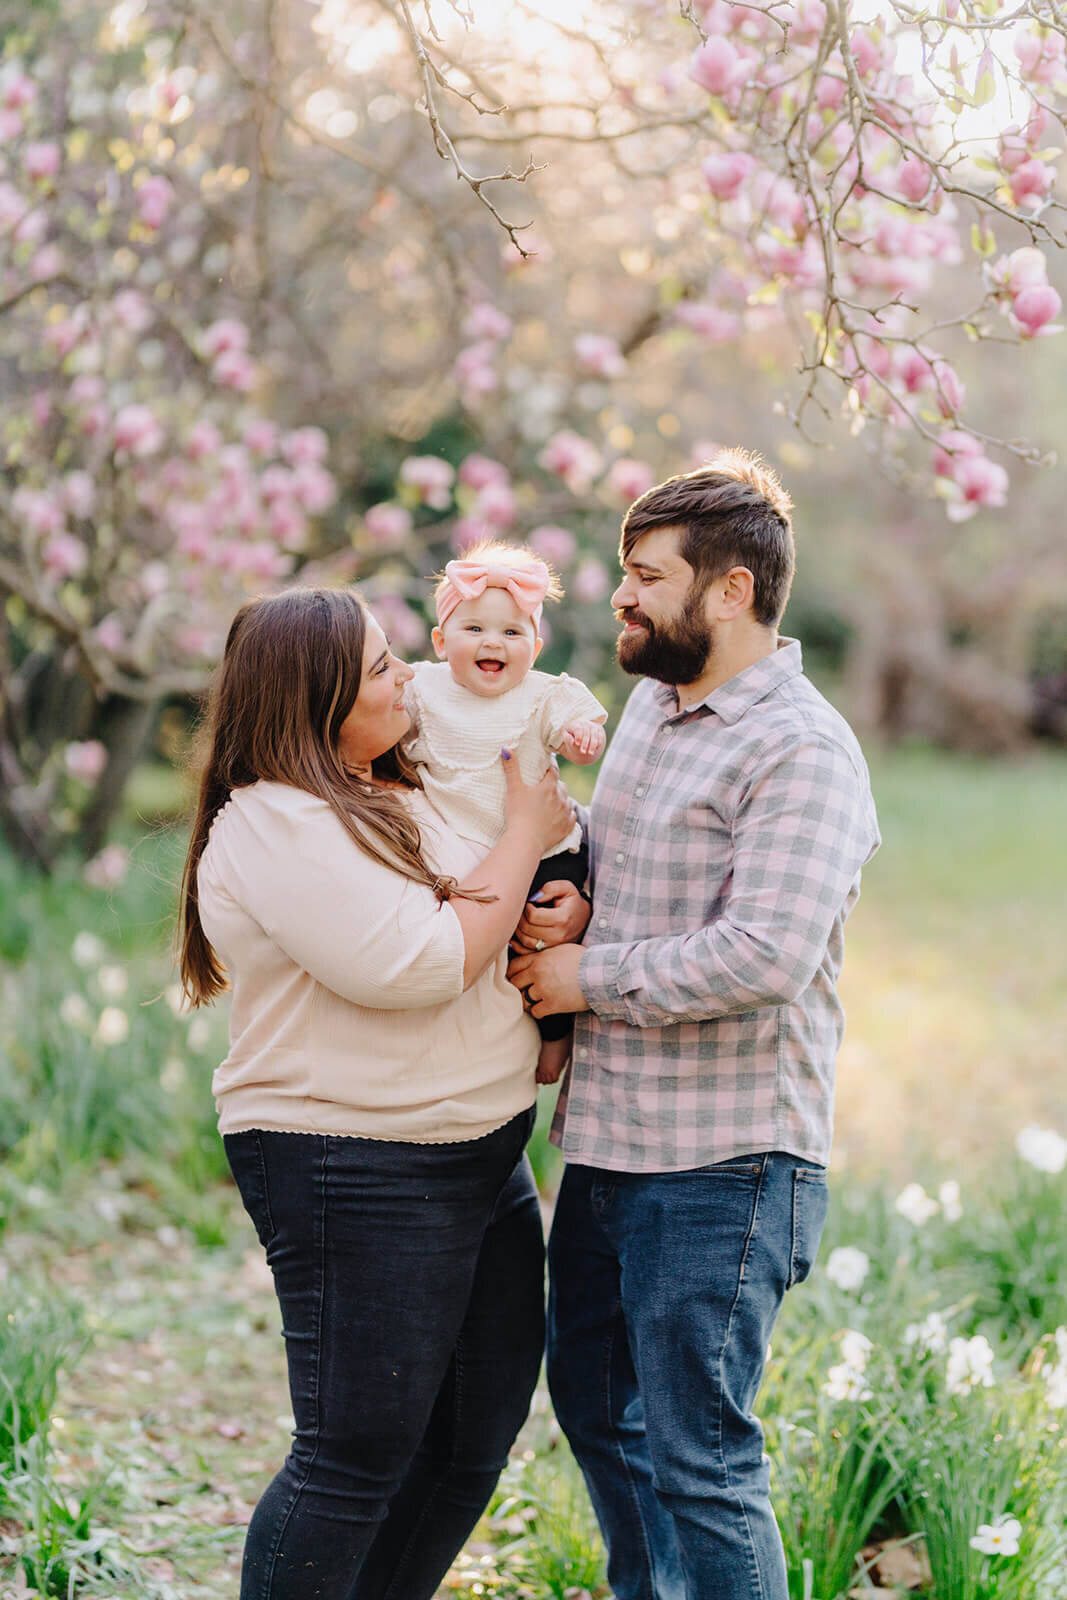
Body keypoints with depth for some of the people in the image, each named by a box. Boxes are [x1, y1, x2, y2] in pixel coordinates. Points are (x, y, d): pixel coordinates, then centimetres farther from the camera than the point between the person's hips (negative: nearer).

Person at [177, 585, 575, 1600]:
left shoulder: (397, 795, 13)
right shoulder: (276, 827, -17)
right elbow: (421, 965, -23)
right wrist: (525, 837, -11)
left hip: (482, 1155, 10)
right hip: (356, 1175, -10)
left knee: (482, 1426, 15)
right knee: (360, 1451, -4)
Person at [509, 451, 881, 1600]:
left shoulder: (804, 752, -16)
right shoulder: (649, 703, 12)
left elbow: (766, 954, -26)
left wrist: (589, 977, -16)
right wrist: (573, 909, 2)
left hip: (721, 1168, -9)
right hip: (606, 1143, 9)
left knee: (693, 1456, -4)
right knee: (598, 1412, 22)